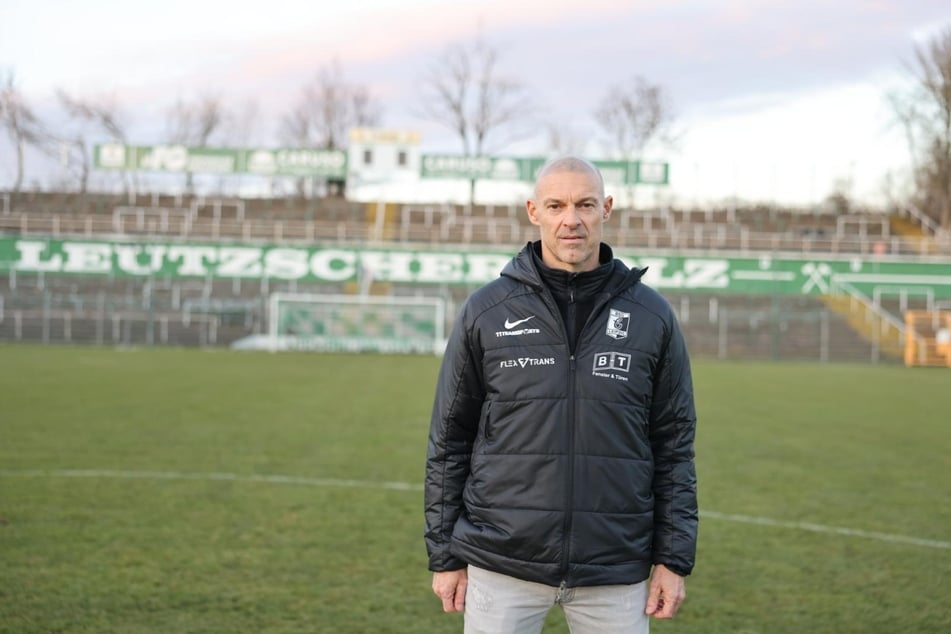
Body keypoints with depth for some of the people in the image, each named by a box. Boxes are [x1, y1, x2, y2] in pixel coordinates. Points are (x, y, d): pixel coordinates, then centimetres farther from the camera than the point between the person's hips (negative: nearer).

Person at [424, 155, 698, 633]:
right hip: (502, 565, -1)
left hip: (615, 572, 1)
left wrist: (673, 558, 1)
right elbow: (449, 440, 5)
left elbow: (674, 446, 6)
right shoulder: (485, 311, 1)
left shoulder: (652, 316, 3)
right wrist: (444, 555, 2)